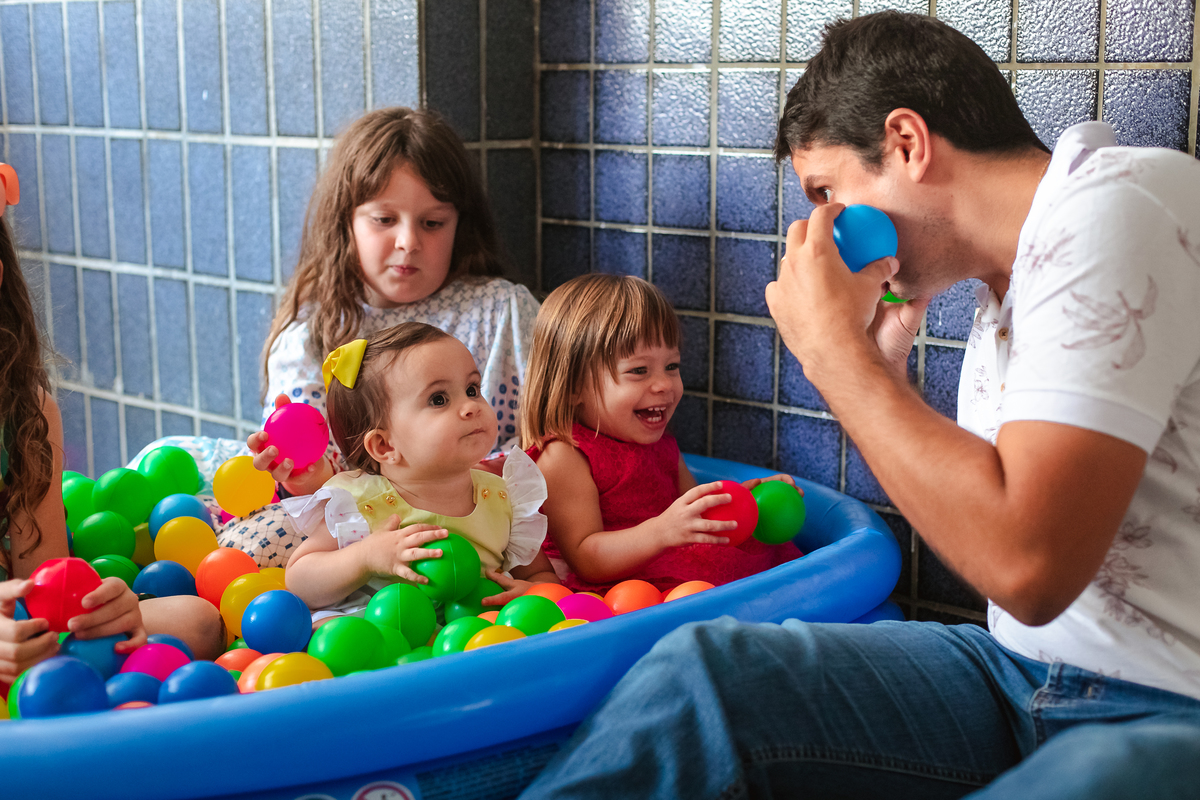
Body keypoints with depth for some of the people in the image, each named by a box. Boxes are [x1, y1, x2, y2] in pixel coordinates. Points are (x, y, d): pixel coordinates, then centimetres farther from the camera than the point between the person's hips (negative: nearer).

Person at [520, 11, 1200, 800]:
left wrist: (835, 348, -15)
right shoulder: (1005, 293, 12)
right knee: (701, 668, -9)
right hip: (1026, 673, 8)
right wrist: (878, 372, 10)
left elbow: (1028, 564, -26)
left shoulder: (1116, 209, -16)